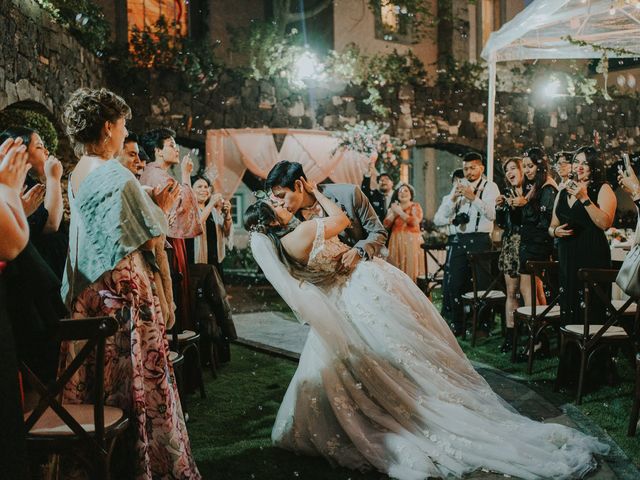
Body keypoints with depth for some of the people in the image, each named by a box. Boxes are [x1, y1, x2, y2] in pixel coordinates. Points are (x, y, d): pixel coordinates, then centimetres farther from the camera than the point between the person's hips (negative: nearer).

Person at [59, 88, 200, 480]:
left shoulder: (77, 176, 9)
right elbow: (151, 239, -15)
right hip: (125, 288, -8)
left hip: (88, 290, 8)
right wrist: (162, 208, 2)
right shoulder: (117, 176, -17)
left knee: (97, 372, 14)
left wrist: (148, 203, 15)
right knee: (136, 374, 1)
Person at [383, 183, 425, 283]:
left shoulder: (415, 206, 7)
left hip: (411, 242, -3)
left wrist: (400, 212, -7)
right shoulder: (393, 207, 18)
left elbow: (415, 221, -12)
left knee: (410, 271, -9)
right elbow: (386, 225, 7)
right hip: (396, 242, 3)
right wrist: (394, 213, -5)